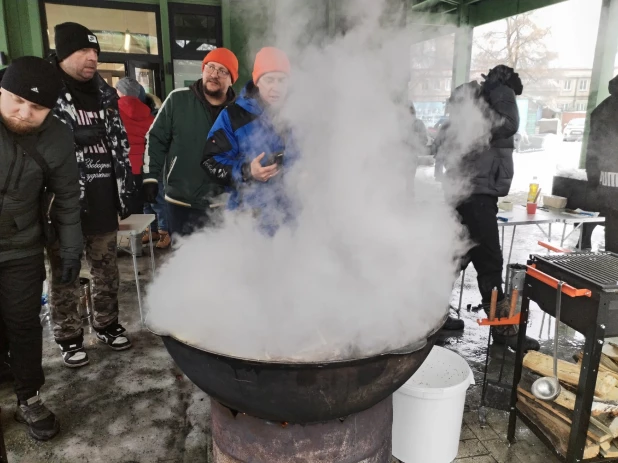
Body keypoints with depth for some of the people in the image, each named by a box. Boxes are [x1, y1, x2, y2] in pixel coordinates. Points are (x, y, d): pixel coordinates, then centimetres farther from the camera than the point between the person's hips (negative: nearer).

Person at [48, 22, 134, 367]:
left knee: (107, 269, 15)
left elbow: (120, 143, 14)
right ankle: (69, 337, 23)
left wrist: (125, 191, 11)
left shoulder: (105, 93, 11)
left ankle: (107, 324, 33)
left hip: (103, 201, 5)